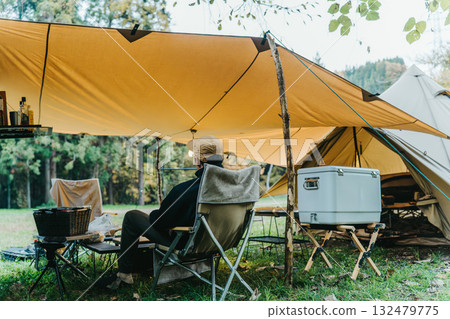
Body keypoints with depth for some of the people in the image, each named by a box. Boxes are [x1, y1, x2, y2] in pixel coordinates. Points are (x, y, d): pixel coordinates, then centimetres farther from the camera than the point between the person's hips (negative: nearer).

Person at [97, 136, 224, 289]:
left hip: (184, 243, -7)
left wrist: (153, 214, 8)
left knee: (131, 216, 9)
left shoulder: (184, 189, -30)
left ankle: (124, 274, 20)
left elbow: (160, 221, -18)